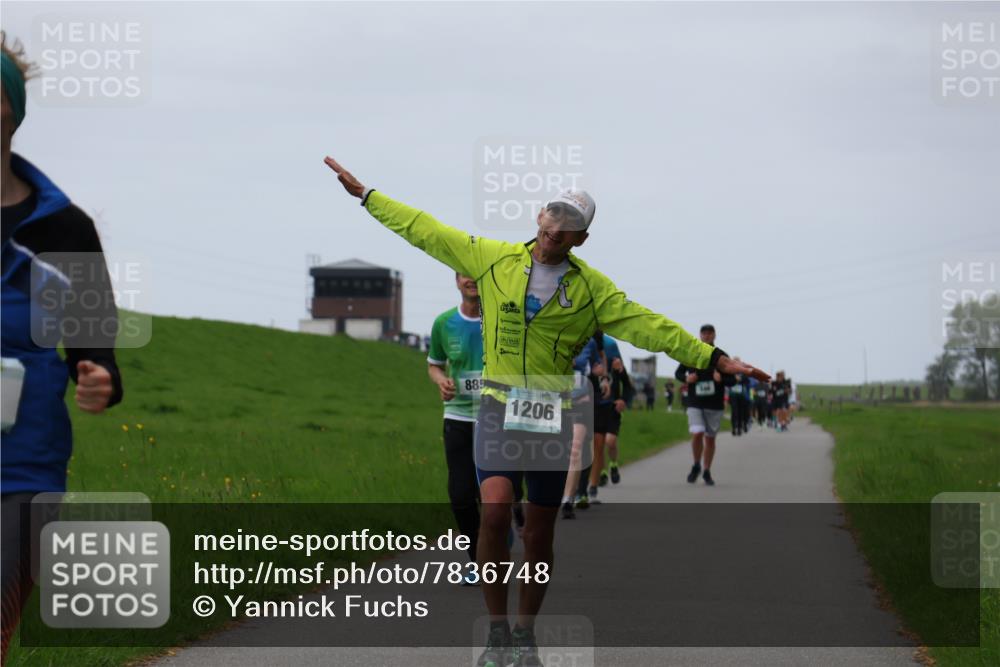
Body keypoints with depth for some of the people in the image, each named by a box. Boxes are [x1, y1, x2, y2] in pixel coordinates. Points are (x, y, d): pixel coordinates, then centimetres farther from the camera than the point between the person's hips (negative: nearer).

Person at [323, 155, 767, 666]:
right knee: (495, 512, -20)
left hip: (552, 416, 1)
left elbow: (647, 326, -1)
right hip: (499, 407, -1)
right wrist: (364, 194, 11)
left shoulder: (592, 289, 3)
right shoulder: (493, 259, 3)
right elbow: (424, 230, 9)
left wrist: (713, 358, -8)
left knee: (539, 534, 4)